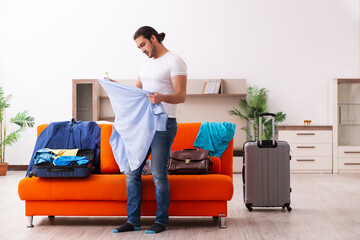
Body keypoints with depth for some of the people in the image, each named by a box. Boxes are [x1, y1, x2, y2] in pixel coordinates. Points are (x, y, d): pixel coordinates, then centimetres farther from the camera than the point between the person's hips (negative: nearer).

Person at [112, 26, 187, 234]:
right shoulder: (148, 63, 19)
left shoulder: (174, 61, -7)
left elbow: (181, 96, -17)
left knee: (158, 174, -5)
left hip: (164, 123, -8)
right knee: (132, 171, 6)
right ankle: (133, 221, 13)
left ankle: (162, 221, 9)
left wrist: (161, 97, -36)